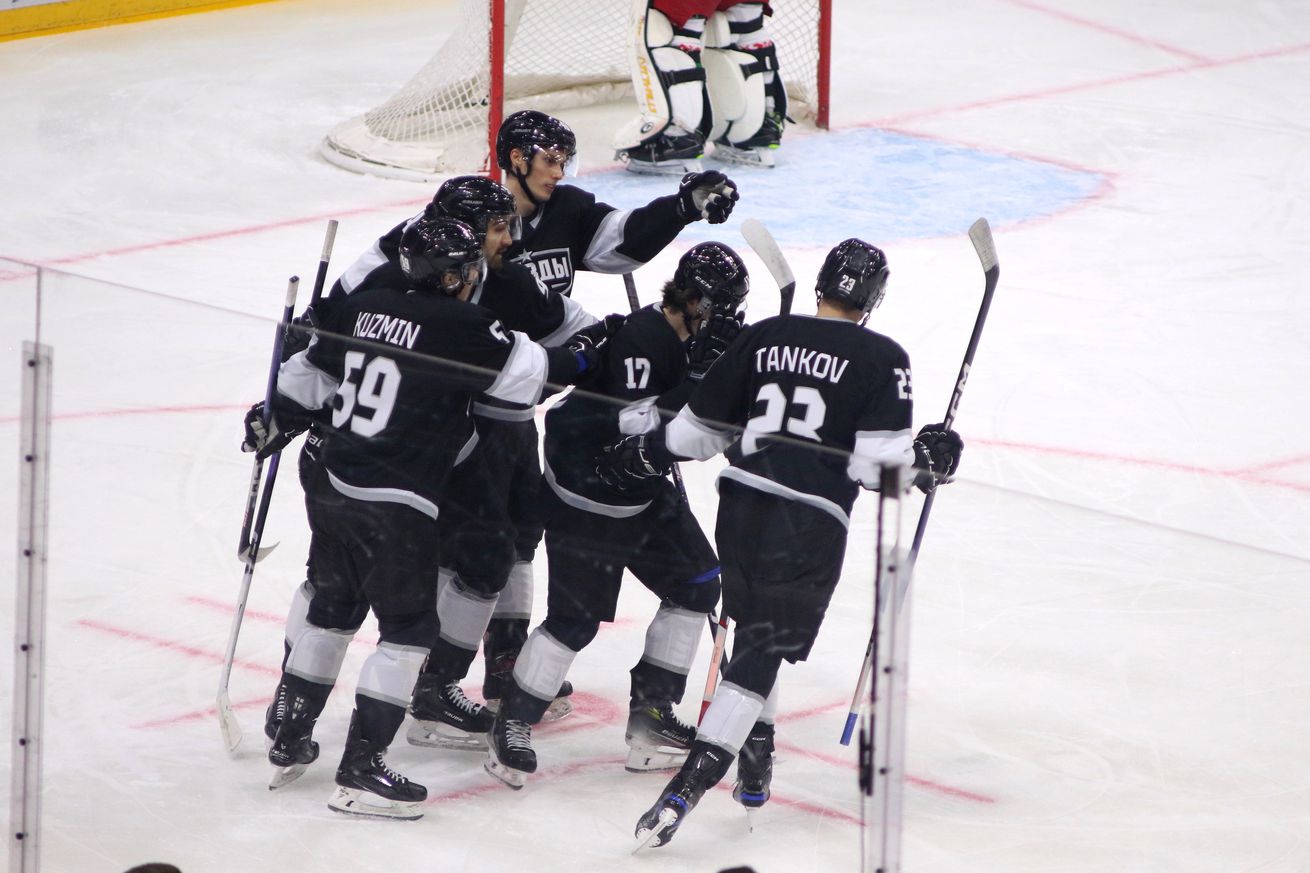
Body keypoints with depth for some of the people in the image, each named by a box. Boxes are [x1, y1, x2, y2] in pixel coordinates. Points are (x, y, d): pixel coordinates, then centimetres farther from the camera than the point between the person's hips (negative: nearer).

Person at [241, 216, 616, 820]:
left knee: (334, 607, 24)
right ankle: (360, 770, -5)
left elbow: (311, 372, 16)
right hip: (398, 504, -8)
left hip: (332, 490, 8)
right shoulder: (464, 328, -14)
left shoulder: (362, 309, 6)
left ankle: (290, 738, 32)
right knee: (408, 627, 0)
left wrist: (274, 422, 30)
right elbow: (530, 373, -10)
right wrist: (587, 349, 6)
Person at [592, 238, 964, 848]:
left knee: (755, 629, 25)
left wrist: (640, 455, 26)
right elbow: (876, 460, -12)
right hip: (810, 523, -4)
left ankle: (754, 766, 35)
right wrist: (929, 458, 5)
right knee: (763, 650, -4)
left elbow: (701, 429, 12)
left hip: (741, 505, 5)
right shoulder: (882, 359, -4)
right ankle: (687, 788, -16)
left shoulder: (763, 336, 7)